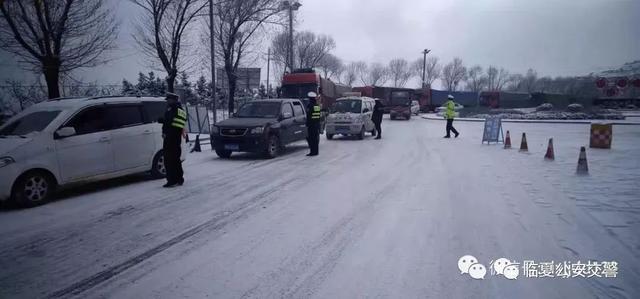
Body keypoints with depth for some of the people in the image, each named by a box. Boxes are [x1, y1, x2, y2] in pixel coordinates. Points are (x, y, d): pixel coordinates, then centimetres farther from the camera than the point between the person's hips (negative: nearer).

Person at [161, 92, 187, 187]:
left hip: (170, 137, -9)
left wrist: (164, 132, -12)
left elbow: (167, 121, -17)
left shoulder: (172, 109, -9)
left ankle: (172, 180, -7)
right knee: (176, 159, 17)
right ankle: (179, 179, 22)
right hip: (178, 138, 9)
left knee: (169, 159, -6)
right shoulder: (181, 110, 18)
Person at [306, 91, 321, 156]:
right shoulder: (318, 106, 10)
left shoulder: (310, 106, -13)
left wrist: (307, 125, -11)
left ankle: (313, 151, -6)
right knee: (316, 138, 12)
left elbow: (308, 117, -15)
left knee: (311, 139, -4)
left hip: (311, 125, -7)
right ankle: (315, 151, 17)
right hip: (317, 124, 7)